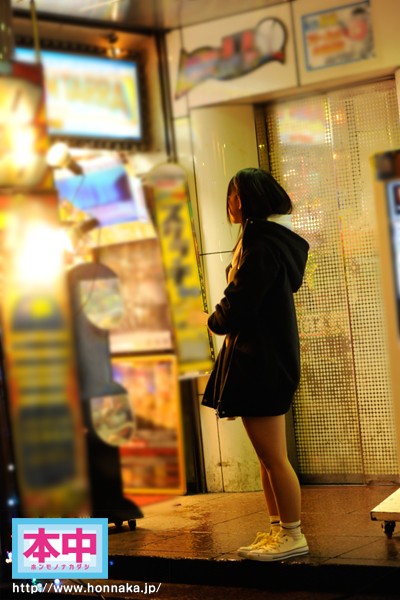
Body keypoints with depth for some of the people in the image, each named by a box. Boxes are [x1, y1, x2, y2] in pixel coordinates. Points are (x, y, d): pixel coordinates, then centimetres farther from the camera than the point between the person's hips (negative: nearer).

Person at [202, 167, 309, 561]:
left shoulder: (262, 245, -16)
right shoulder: (272, 239, 17)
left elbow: (238, 304, -19)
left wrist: (214, 322, 1)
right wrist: (223, 319, 8)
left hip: (260, 362, -11)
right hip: (264, 360, 11)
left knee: (273, 456, -3)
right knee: (268, 456, 15)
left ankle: (291, 536, 5)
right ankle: (278, 530, 22)